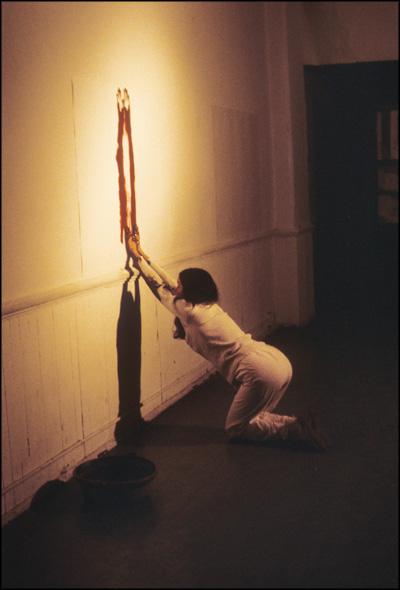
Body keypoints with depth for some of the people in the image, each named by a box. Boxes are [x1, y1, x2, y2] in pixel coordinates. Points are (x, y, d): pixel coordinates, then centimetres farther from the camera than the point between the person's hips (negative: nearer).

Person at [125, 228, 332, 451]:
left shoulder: (190, 312, -6)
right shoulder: (209, 307, 18)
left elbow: (158, 285, 7)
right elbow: (169, 284, 28)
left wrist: (136, 255, 18)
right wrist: (143, 256, 34)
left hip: (261, 372, -9)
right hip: (278, 360, 9)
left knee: (235, 430, 8)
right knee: (248, 418, 24)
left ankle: (297, 429, -4)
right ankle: (303, 425, 9)